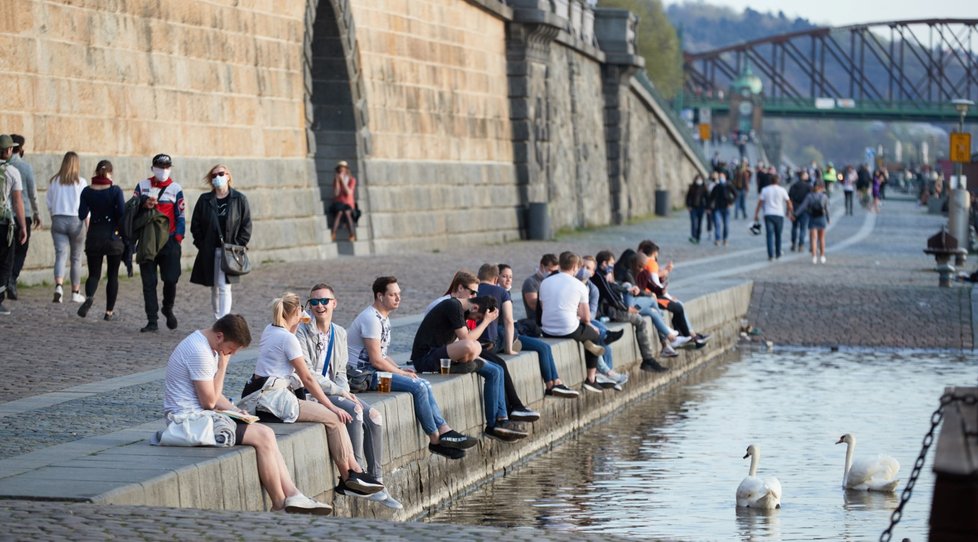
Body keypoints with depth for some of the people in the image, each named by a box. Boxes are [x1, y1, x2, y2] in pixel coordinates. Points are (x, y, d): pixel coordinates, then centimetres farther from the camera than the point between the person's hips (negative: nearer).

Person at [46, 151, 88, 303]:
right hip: (76, 221, -1)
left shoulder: (54, 181, 4)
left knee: (60, 255, -5)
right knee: (76, 258, 10)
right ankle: (76, 292, 17)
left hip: (58, 220, 1)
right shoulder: (81, 182, -4)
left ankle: (59, 286, -28)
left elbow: (49, 205, 10)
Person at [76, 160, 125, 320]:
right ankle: (109, 311, 13)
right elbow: (123, 214, -14)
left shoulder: (87, 192, -2)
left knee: (94, 274, 6)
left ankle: (89, 296, -26)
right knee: (112, 275, 12)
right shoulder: (115, 191, -9)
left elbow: (82, 215, 0)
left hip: (94, 236, 2)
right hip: (113, 237, -2)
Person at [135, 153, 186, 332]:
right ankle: (152, 321, 4)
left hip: (169, 241, -1)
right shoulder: (142, 186, 10)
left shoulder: (176, 189, 5)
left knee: (170, 279, -6)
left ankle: (168, 309, 23)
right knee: (149, 282, 0)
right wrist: (144, 204, -10)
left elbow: (181, 215, 4)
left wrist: (178, 237, -6)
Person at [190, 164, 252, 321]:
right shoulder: (204, 200, 6)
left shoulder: (239, 199, 0)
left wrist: (238, 246, -7)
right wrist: (201, 244, -2)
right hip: (209, 252, 3)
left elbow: (246, 226, 0)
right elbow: (195, 224, 9)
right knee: (214, 288, 11)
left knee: (224, 287, -12)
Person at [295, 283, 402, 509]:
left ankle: (376, 481, -9)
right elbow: (307, 374, -16)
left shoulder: (339, 333, 14)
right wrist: (340, 392, -17)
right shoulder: (302, 332, -10)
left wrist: (346, 391, -3)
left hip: (334, 391, 7)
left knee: (374, 416, -13)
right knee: (355, 411, -28)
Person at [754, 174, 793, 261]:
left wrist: (756, 214, 3)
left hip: (768, 215, 0)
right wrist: (789, 212, 17)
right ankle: (778, 254, 25)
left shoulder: (765, 190, 2)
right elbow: (788, 203, 1)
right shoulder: (782, 190, 1)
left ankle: (771, 255, -12)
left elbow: (760, 203, -1)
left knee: (770, 235, -3)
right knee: (778, 235, 15)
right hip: (779, 215, 0)